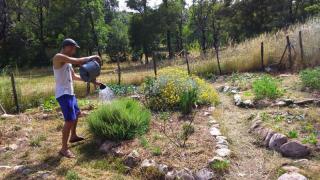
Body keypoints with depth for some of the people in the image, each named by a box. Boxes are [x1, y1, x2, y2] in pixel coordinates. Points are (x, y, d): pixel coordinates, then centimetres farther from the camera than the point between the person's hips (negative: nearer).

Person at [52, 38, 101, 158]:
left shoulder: (67, 60, 16)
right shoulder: (59, 57, -14)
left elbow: (74, 76, 23)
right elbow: (78, 61, -24)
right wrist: (92, 57, -9)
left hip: (70, 93, 11)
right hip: (63, 94, -10)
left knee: (77, 113, 25)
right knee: (69, 120, -12)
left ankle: (73, 136, 44)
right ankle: (64, 149, -1)